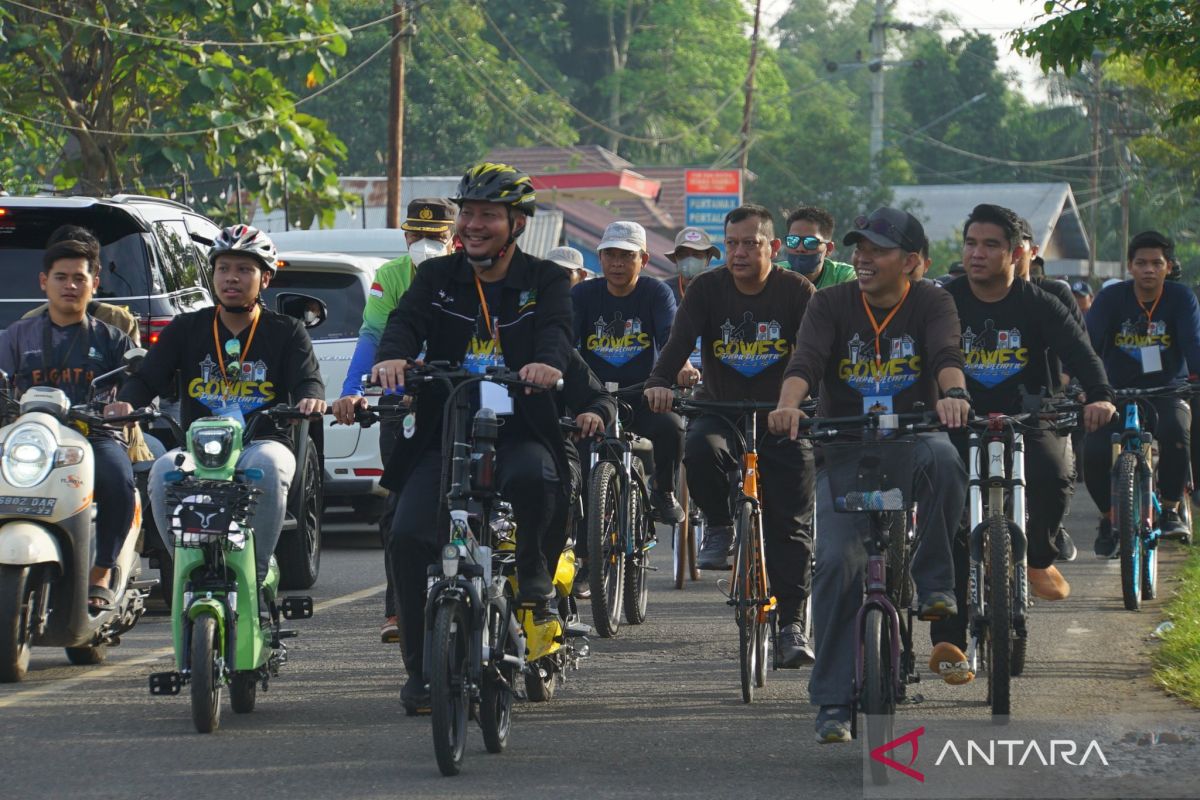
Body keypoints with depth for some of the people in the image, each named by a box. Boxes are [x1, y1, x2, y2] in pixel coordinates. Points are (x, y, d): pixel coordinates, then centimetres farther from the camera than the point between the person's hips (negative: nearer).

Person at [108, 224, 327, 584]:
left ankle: (257, 571, -23)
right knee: (164, 472, -32)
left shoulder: (286, 332, 11)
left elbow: (307, 380, -2)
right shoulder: (186, 329, 15)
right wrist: (125, 403, -18)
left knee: (267, 466, -37)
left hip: (263, 443, -1)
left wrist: (311, 399, -28)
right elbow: (147, 378, 7)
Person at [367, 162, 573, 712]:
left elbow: (556, 329, -12)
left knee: (533, 478, -36)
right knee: (410, 535, -18)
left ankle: (533, 572, -5)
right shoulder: (436, 277, 12)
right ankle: (421, 668, -5)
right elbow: (407, 321, -6)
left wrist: (548, 361, -37)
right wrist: (392, 356, -31)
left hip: (517, 432, -2)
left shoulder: (545, 281, 7)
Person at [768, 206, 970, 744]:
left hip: (912, 438, 0)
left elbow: (947, 353, -20)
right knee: (837, 560, -15)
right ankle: (832, 703, -7)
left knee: (943, 459, -37)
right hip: (846, 451, 1)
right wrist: (789, 404, -37)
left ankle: (933, 583, -16)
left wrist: (953, 394, -43)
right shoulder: (832, 305, 1)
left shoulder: (931, 304, 0)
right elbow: (806, 359, -15)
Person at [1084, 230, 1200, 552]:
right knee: (1094, 453, -23)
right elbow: (1089, 341, -16)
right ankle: (1108, 518, 7)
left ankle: (1170, 510, -13)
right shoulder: (1112, 298, -5)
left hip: (1166, 392, -1)